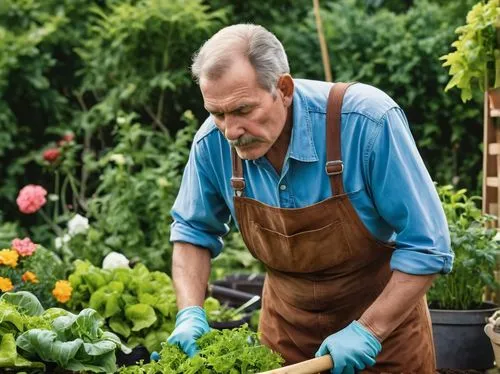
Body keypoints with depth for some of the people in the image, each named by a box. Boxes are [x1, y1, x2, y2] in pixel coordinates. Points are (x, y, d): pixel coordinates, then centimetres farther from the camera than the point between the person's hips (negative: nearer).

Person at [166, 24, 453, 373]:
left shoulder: (367, 120, -28)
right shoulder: (213, 143, -16)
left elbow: (427, 243, -23)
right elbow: (193, 230, 2)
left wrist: (368, 331, -26)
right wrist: (191, 314, -12)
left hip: (386, 318, -3)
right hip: (287, 328, 4)